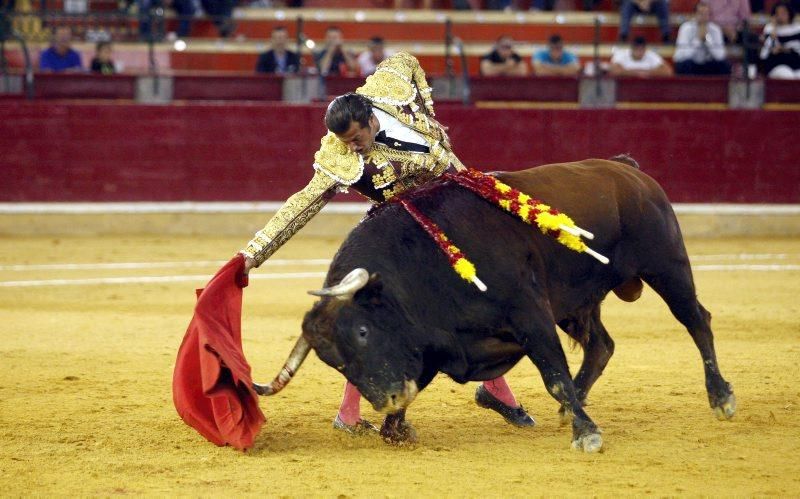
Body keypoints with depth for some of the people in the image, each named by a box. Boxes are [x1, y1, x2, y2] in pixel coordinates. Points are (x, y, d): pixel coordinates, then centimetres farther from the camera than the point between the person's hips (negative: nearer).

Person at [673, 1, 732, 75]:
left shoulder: (715, 29, -8)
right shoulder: (686, 28, -16)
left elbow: (720, 55, -18)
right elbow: (680, 56, -26)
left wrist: (707, 37, -27)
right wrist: (698, 39, -32)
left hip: (708, 66, 3)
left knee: (725, 65, -25)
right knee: (685, 64, -37)